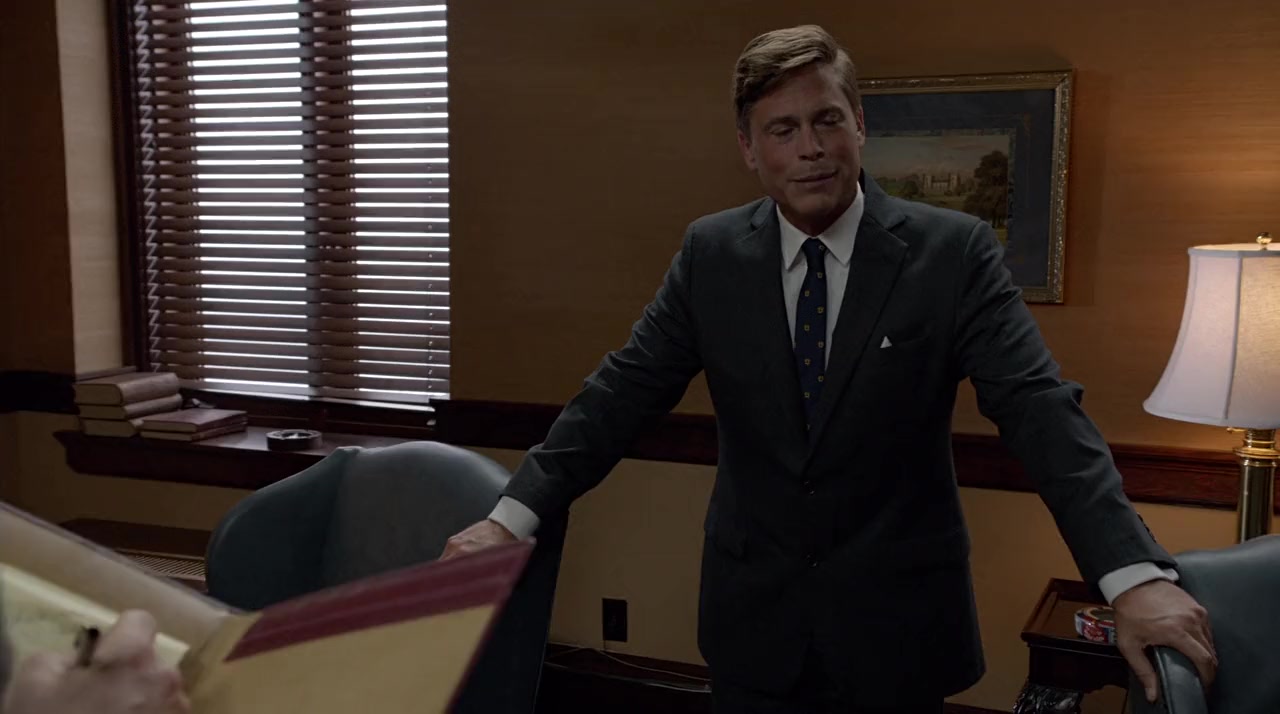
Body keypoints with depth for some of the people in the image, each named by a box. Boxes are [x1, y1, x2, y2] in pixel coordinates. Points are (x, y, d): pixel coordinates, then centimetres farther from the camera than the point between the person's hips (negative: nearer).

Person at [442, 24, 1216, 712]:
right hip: (752, 615, 2)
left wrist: (1135, 573, -28)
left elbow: (1040, 410, -17)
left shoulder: (955, 251, -10)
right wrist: (514, 515, -11)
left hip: (898, 617, -1)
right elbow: (623, 392, -3)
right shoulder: (711, 253, -2)